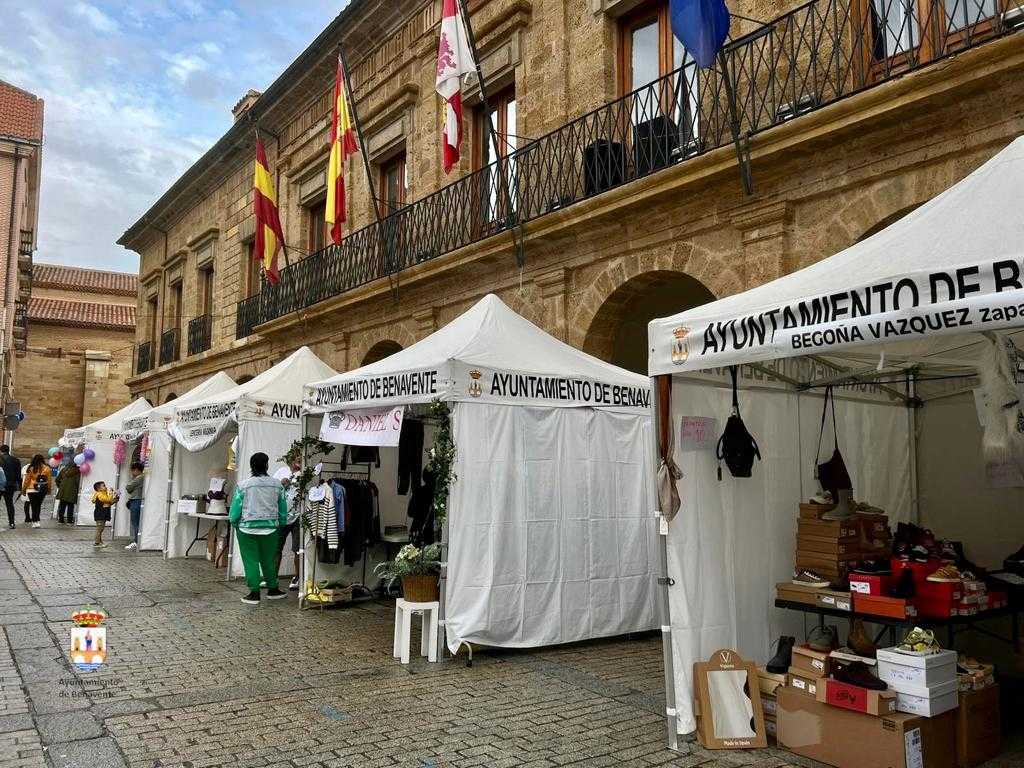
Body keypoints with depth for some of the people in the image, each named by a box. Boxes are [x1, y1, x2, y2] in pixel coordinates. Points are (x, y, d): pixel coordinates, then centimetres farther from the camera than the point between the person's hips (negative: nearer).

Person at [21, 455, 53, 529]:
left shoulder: (31, 469, -9)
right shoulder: (47, 469, -6)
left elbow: (26, 480, -2)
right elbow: (49, 480, 1)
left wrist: (23, 489, 9)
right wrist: (49, 489, 13)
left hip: (32, 490, -2)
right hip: (43, 491, 2)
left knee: (34, 506, 4)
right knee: (39, 505, 16)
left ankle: (35, 522, -1)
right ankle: (36, 520, 15)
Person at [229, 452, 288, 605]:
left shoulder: (243, 485, -8)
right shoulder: (277, 485, -1)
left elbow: (235, 508, -4)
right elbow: (283, 509, 5)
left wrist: (233, 521, 13)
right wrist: (281, 524, 18)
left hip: (247, 528, -3)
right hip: (270, 528, 3)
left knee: (251, 560, 4)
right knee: (269, 559, 15)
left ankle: (254, 593, 6)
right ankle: (272, 589, 24)